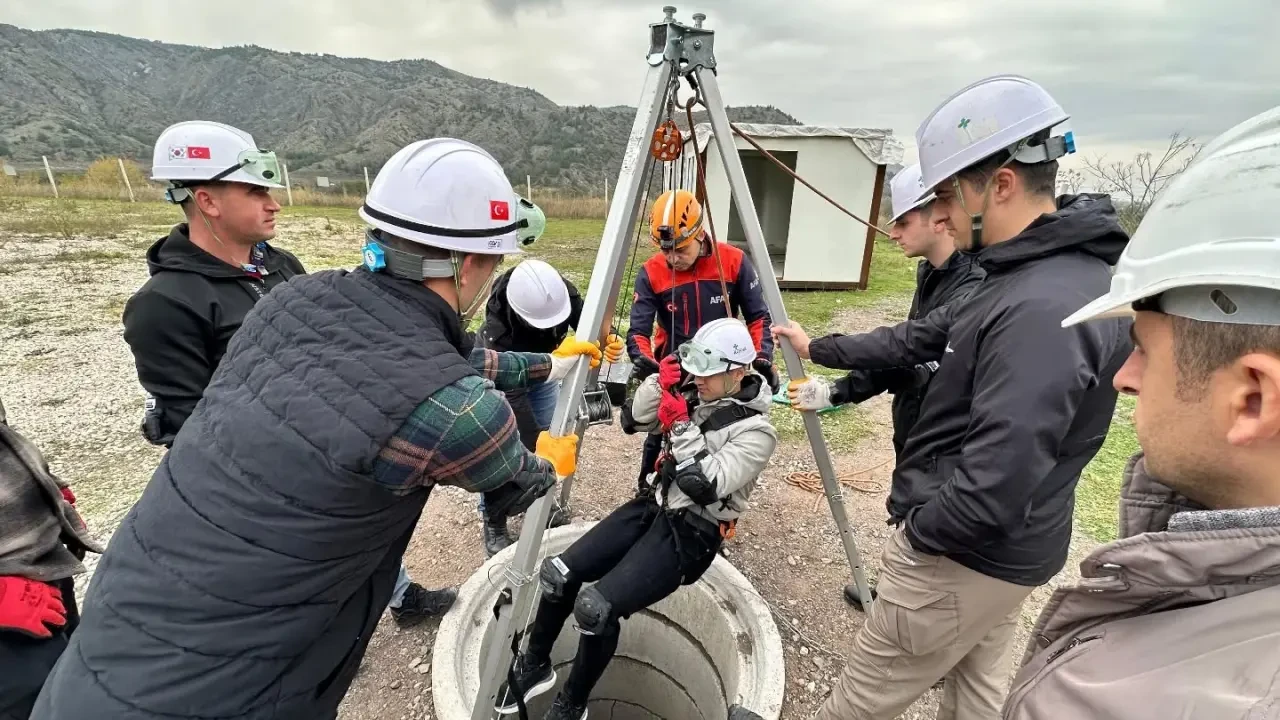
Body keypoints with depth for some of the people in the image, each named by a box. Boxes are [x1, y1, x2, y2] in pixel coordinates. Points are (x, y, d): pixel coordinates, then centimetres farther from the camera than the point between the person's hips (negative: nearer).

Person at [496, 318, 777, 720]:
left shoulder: (756, 431, -15)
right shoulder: (698, 397, 4)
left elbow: (705, 486, -24)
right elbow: (640, 415, 8)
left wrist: (682, 427, -25)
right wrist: (661, 380, -9)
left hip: (689, 533, -6)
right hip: (651, 507, 7)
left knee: (596, 607, -24)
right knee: (559, 574, -8)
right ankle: (535, 665, 18)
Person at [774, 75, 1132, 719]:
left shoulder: (1043, 309, -30)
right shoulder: (1025, 278, 3)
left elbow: (994, 487, -32)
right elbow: (922, 338, 12)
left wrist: (916, 528, -14)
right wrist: (819, 349, 16)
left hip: (963, 553, -9)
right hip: (999, 551, 10)